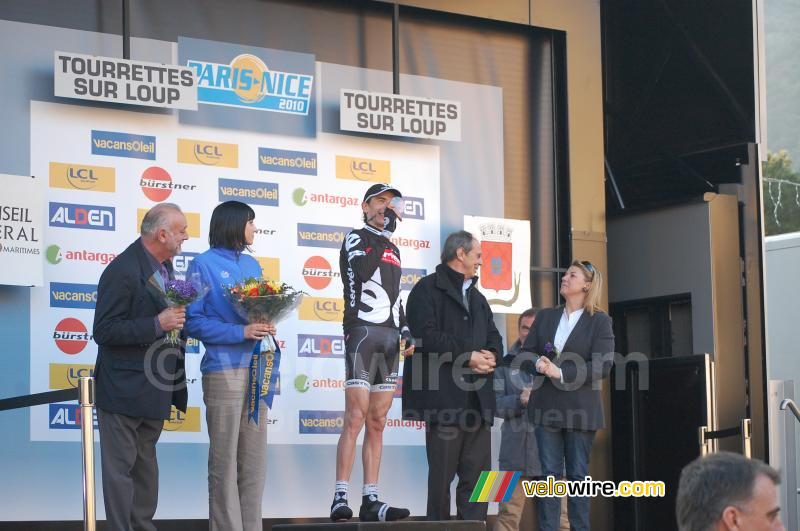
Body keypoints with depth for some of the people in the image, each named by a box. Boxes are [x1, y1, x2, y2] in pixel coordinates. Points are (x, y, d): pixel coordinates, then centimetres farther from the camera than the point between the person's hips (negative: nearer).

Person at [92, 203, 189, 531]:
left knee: (146, 461, 17)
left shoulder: (164, 266, 9)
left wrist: (177, 319, 1)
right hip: (125, 389, -9)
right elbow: (104, 331, -20)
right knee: (120, 467, -2)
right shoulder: (122, 271, -19)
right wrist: (158, 325, -26)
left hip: (155, 387, 9)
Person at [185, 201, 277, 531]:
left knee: (254, 456, 8)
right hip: (223, 369, -6)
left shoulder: (252, 265, 15)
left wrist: (266, 325, -4)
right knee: (225, 458, -3)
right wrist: (241, 333, -18)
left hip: (257, 367, 6)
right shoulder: (204, 264, -4)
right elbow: (193, 320, -10)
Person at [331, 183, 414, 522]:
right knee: (356, 418, -15)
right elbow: (363, 271, -17)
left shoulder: (392, 249, 24)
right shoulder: (355, 239, 3)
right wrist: (385, 231, -14)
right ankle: (340, 498, -18)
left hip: (390, 338, 7)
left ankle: (371, 501, 3)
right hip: (363, 331, -7)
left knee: (377, 423, 4)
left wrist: (406, 331, 14)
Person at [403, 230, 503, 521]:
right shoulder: (428, 289, -2)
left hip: (477, 398, 8)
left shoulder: (477, 297, 24)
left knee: (477, 474, 4)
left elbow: (493, 336, 22)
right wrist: (468, 356, -16)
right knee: (442, 473, -3)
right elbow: (427, 336, -14)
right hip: (444, 396, -7)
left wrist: (491, 355, -1)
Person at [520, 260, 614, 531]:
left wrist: (562, 373, -17)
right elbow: (525, 353, 10)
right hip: (547, 406, 3)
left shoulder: (600, 321, 0)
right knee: (549, 474, 1)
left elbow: (602, 366, -11)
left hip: (580, 409, -3)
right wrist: (538, 362, -14)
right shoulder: (545, 316, 13)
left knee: (578, 475, 2)